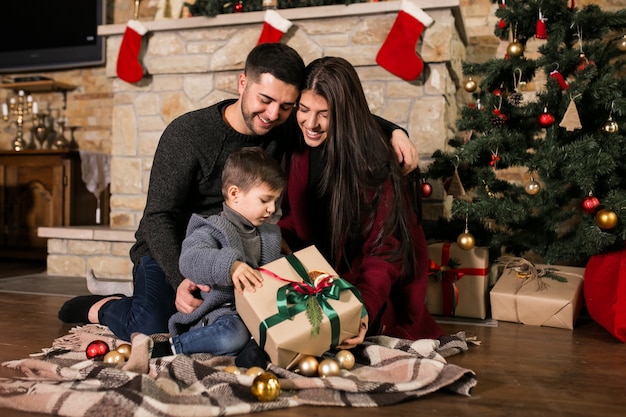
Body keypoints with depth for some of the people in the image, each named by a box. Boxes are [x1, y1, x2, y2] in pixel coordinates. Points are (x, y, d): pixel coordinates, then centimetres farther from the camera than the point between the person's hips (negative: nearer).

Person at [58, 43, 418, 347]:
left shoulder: (284, 130, -4)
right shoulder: (187, 134, -18)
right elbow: (158, 217, -20)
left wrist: (394, 131, -9)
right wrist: (180, 280, -36)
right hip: (169, 253, -4)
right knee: (150, 330, -31)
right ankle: (104, 308, 5)